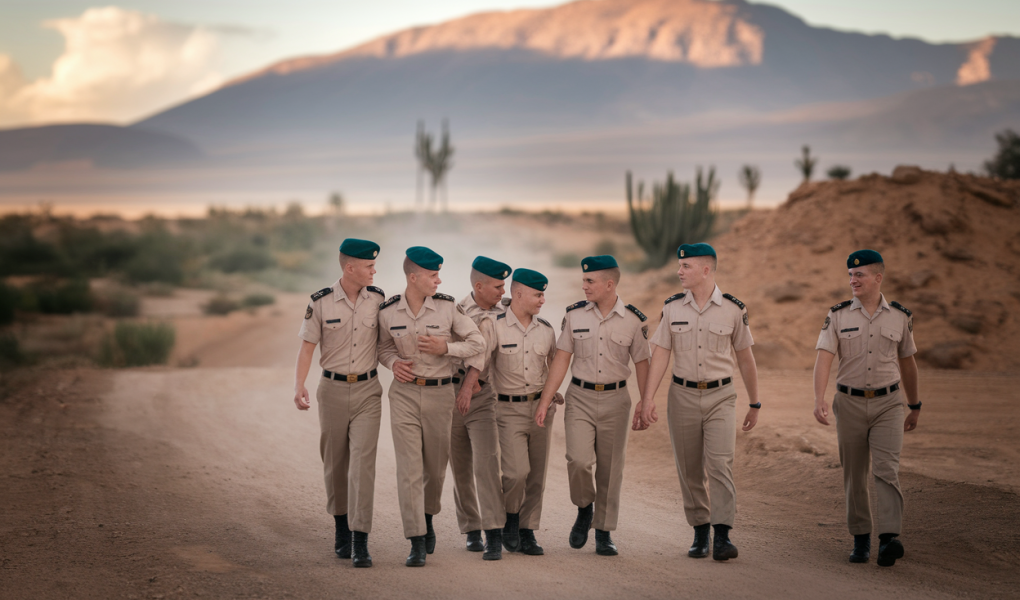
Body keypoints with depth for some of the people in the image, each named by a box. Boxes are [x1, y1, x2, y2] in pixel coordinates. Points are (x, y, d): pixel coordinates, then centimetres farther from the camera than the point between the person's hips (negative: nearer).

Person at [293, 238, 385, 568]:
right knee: (335, 464, 9)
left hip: (367, 390, 0)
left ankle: (360, 540, -13)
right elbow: (307, 345, -3)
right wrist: (299, 385, -15)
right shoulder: (321, 302, -5)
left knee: (362, 462, -10)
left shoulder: (378, 299, 0)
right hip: (333, 389, 0)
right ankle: (342, 529, 27)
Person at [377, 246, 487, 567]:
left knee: (436, 466, 12)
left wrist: (445, 348, -13)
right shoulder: (388, 311, -3)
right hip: (405, 393, -1)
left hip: (440, 394, 1)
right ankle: (417, 542, -6)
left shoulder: (447, 307, -5)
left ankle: (427, 517, 41)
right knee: (409, 468, -8)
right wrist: (393, 363, -6)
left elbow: (477, 343, 2)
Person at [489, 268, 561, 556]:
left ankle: (527, 532, 15)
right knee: (517, 471, -17)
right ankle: (511, 518, 10)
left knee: (537, 475, 4)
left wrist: (554, 392, 11)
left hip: (540, 407, 4)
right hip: (509, 409, -4)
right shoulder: (496, 327, -7)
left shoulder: (546, 330, 8)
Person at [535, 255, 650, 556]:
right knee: (578, 460, -16)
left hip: (615, 399, 0)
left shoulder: (633, 321, -3)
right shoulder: (574, 315, 0)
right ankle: (584, 508, 12)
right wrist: (545, 401, -3)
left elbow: (641, 364, 4)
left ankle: (604, 533, 15)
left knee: (610, 468, 3)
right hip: (580, 398, 0)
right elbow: (561, 360, 2)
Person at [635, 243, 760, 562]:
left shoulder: (733, 309, -2)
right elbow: (660, 354, 0)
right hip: (683, 395, 2)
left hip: (721, 396, -2)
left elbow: (745, 358, 7)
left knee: (719, 463, -15)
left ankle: (722, 535, -16)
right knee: (690, 470, 5)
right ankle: (700, 532, 16)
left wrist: (754, 404, 11)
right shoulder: (672, 308, 2)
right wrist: (648, 399, -9)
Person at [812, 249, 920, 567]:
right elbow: (824, 358, -11)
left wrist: (915, 407, 22)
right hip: (850, 403, 1)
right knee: (854, 476, 6)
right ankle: (861, 539, 19)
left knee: (886, 469, -15)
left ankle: (888, 540, -25)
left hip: (888, 403, -1)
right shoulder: (838, 315, -1)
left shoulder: (900, 317, 3)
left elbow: (907, 363, 15)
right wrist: (819, 398, -27)